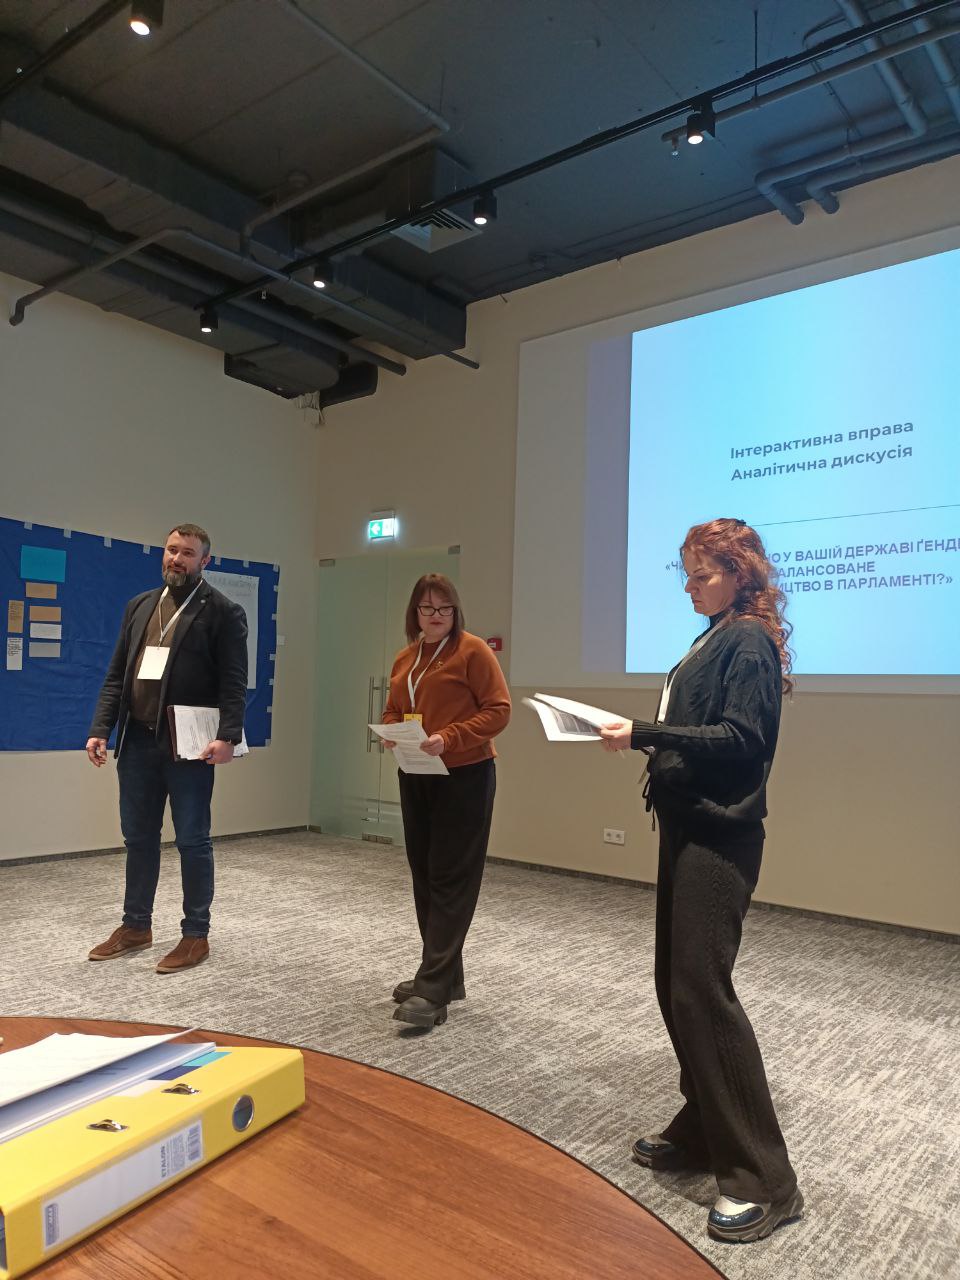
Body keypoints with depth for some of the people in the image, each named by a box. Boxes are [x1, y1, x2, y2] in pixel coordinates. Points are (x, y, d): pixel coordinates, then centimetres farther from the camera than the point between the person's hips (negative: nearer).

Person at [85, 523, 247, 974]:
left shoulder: (222, 611, -4)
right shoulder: (139, 605, 13)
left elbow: (234, 682, -10)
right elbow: (116, 674, 12)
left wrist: (228, 735, -22)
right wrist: (101, 728, 3)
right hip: (137, 740, 6)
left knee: (192, 841, 3)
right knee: (138, 838, 15)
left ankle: (196, 935, 15)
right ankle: (136, 925, 31)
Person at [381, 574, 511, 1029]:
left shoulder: (473, 650, -9)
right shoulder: (404, 658, 11)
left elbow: (498, 710, -13)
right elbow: (393, 710, 19)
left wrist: (449, 738, -24)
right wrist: (390, 732, -4)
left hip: (464, 777, -7)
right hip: (415, 778, 7)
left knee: (450, 880, -4)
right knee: (425, 876, 12)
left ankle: (433, 990, 0)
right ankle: (444, 975, 26)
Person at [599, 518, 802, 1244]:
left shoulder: (750, 641, -10)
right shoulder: (717, 639, 15)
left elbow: (739, 739, -20)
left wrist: (645, 735, -21)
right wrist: (641, 735, 5)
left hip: (719, 836, -9)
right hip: (689, 826, 9)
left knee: (702, 989, -8)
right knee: (676, 985, 13)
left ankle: (763, 1178, 3)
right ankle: (704, 1130, 28)